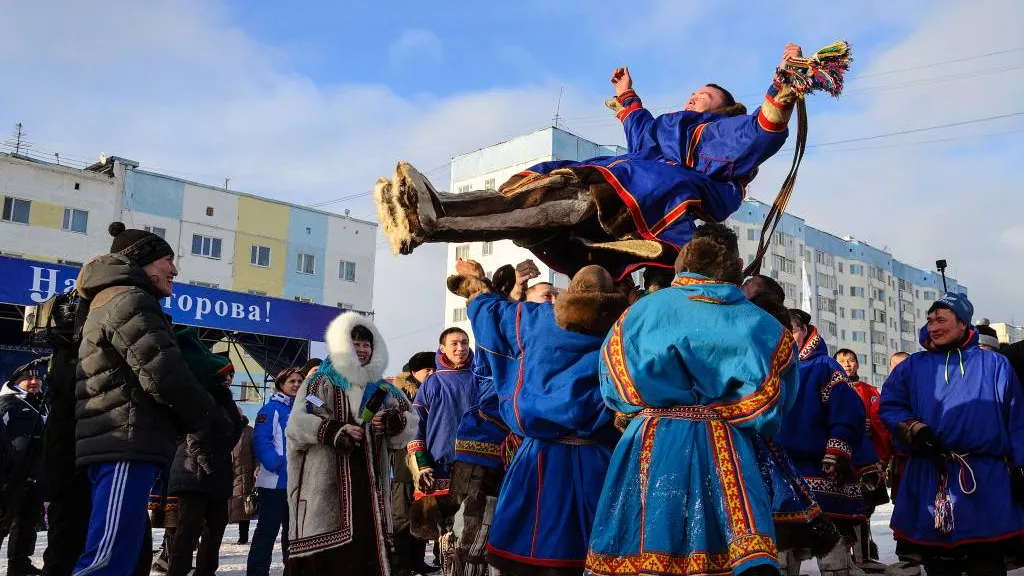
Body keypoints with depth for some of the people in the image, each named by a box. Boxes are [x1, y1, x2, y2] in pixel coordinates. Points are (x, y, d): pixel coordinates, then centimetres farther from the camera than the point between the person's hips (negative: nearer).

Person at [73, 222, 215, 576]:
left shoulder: (109, 303, 28)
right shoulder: (130, 300, -7)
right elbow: (163, 373, -17)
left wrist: (187, 416, 15)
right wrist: (202, 414, 1)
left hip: (116, 444, 11)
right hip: (127, 445, -11)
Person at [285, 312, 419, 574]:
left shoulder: (383, 390, 19)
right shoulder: (321, 383, 5)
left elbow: (411, 422, 15)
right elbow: (297, 424, -5)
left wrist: (394, 421, -7)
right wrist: (333, 431, -18)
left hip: (369, 481, 4)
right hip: (326, 480, -4)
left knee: (369, 545, 1)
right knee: (324, 554, -7)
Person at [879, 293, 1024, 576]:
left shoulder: (995, 365, 9)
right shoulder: (913, 367, 11)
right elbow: (890, 406, 7)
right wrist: (916, 431, -9)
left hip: (987, 483, -1)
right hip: (930, 482, 1)